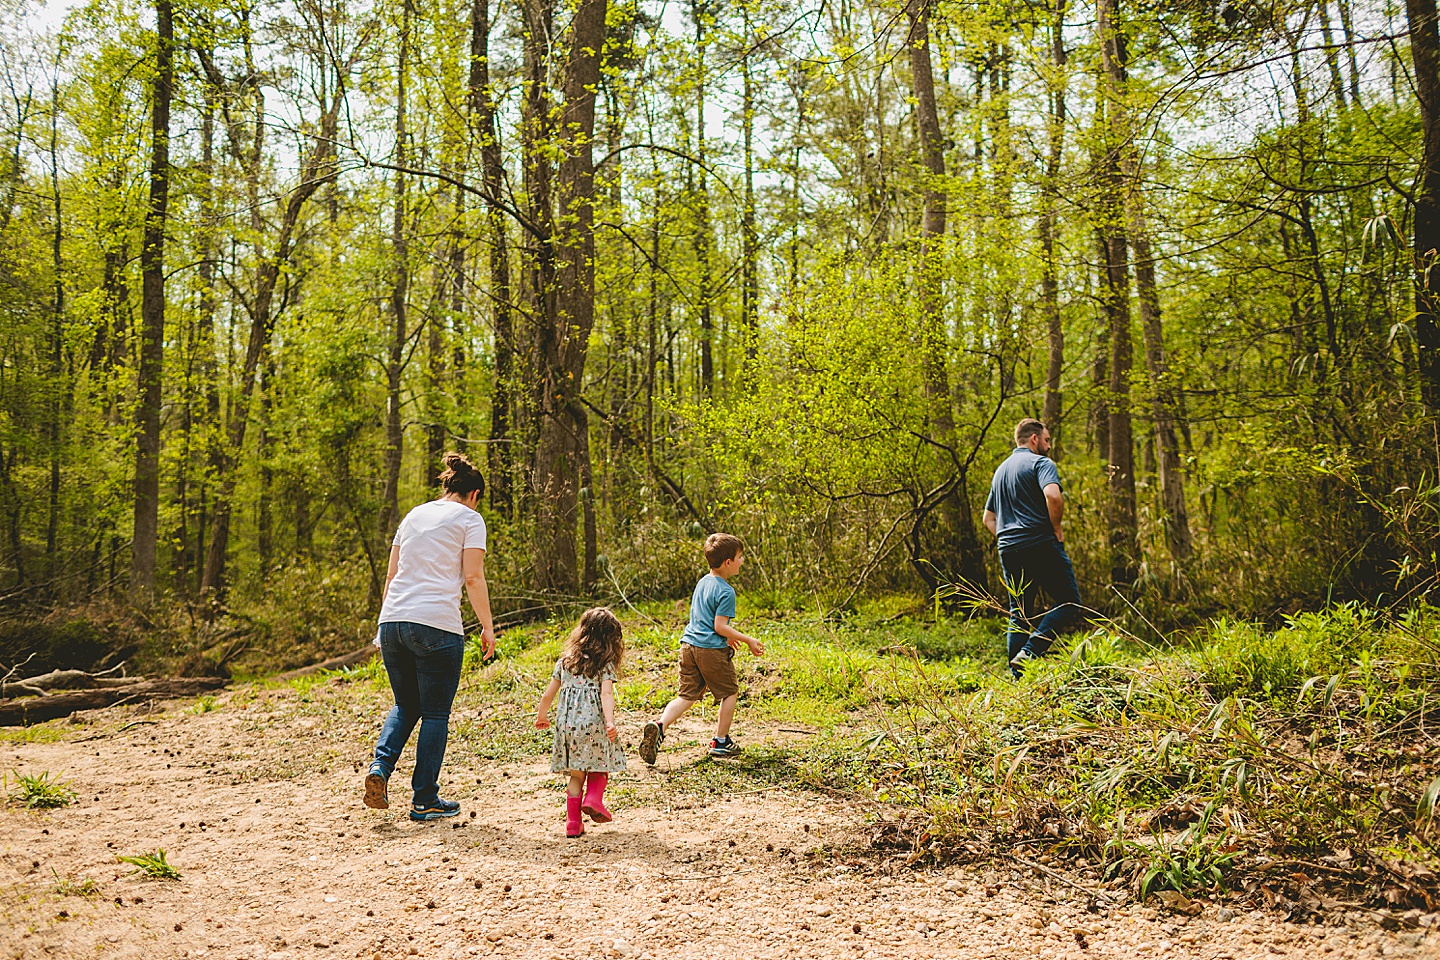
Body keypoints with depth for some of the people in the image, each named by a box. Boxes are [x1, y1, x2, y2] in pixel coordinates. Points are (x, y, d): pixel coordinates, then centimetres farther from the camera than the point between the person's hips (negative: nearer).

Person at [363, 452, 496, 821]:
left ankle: (380, 767, 0)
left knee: (405, 705, 21)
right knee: (435, 714, 5)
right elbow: (473, 577, -7)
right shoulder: (469, 518, 3)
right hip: (437, 624, -6)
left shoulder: (415, 515, 19)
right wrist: (487, 627, -1)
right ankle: (424, 800, 10)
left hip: (393, 620, 6)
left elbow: (392, 574, 19)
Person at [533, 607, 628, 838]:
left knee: (576, 775, 12)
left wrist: (541, 716, 32)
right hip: (593, 723, -4)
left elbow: (548, 694, 16)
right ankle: (594, 797, -9)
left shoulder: (565, 660, 13)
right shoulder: (605, 663, 1)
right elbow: (606, 694, -15)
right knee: (599, 767, 15)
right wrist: (610, 722, -24)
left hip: (566, 724, 4)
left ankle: (573, 823, 11)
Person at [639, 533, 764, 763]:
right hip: (712, 650, -7)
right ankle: (720, 742, 18)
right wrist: (748, 640, -8)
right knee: (730, 692, 13)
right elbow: (720, 626, -17)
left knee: (686, 696, 9)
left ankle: (659, 726, -13)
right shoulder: (726, 592, -13)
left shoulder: (703, 581, 13)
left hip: (688, 645, 7)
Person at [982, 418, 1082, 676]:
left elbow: (988, 518, 25)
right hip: (1041, 544, -7)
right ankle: (1029, 652, -16)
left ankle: (1017, 676, 7)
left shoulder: (1001, 470, 22)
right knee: (1068, 603, 1)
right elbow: (1053, 495, -23)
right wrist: (1057, 528, -9)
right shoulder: (1040, 463, -3)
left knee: (1018, 614, 11)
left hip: (1008, 551, 7)